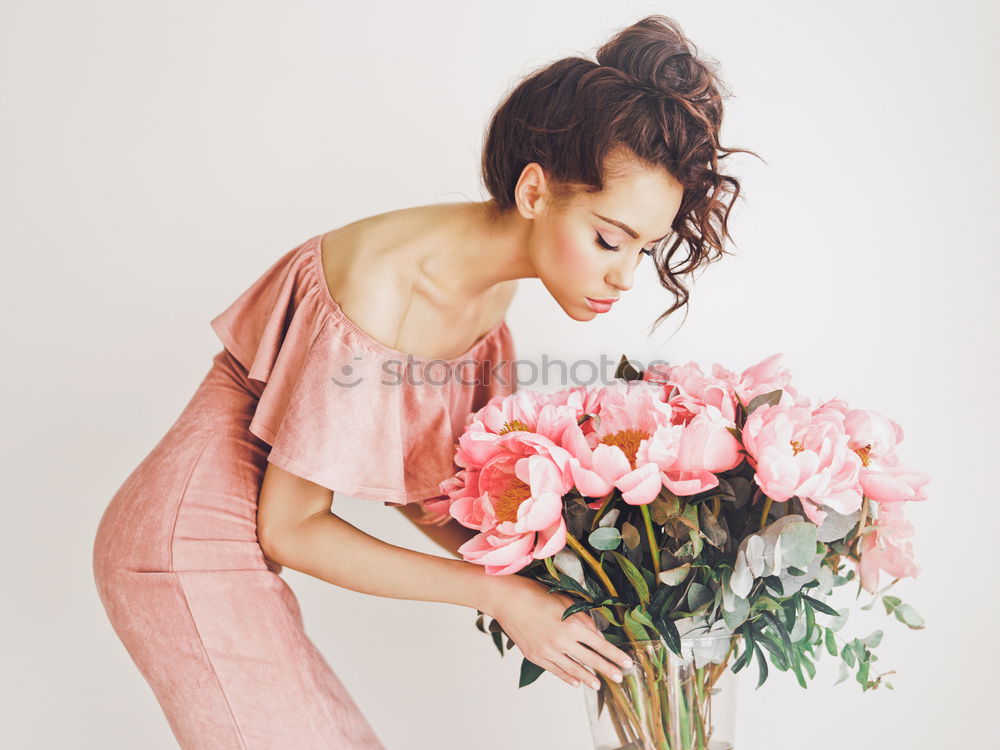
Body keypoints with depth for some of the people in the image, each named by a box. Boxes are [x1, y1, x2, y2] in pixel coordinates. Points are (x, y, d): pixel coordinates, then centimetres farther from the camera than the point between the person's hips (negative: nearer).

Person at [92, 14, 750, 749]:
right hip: (187, 553, -7)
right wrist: (500, 594, -20)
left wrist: (541, 579, -8)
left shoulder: (492, 282, -4)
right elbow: (289, 528, -20)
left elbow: (413, 477, 2)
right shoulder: (380, 289, -29)